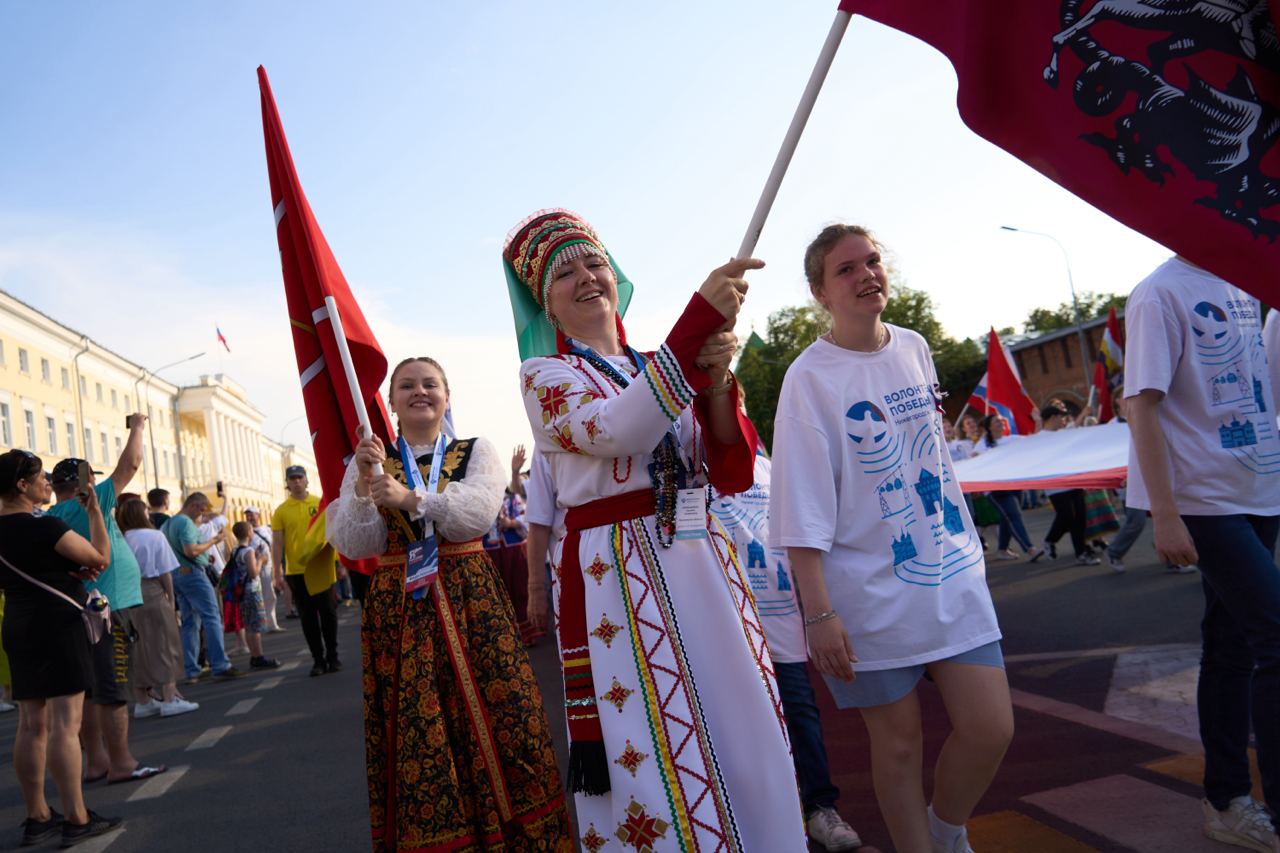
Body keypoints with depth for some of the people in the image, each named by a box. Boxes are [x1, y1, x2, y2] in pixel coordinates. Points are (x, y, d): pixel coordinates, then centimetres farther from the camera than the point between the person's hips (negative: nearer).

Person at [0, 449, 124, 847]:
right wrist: (94, 511, 2)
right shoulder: (46, 527, -16)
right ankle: (76, 819, -3)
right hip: (58, 627, -8)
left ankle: (37, 817, 17)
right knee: (65, 725, -6)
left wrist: (73, 570, 10)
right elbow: (101, 557, -7)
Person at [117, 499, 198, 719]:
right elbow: (165, 572, -6)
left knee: (139, 649, 11)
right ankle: (169, 699, 1)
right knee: (164, 645, 2)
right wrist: (171, 597, 3)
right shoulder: (155, 536, -5)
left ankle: (142, 701, 19)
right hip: (152, 594, -4)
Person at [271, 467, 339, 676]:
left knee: (328, 613, 5)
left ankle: (332, 656, 16)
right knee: (308, 617, 6)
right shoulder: (281, 511, 1)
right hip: (297, 571, 0)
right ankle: (318, 659, 14)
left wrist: (339, 562, -1)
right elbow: (277, 543, -1)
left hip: (322, 569, 0)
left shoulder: (321, 503, 2)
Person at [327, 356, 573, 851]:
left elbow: (478, 513, -14)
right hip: (398, 608, 1)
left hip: (471, 600, 0)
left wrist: (408, 497, -24)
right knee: (417, 737, 0)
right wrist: (363, 486, -18)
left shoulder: (477, 452, 6)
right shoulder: (370, 461, 8)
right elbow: (354, 546, -2)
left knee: (501, 722, -2)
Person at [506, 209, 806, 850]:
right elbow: (616, 431, -22)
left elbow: (733, 475, 4)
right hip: (616, 577, -5)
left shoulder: (662, 366, 14)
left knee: (745, 738, 10)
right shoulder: (544, 374, 0)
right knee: (657, 755, -1)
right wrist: (701, 315, -24)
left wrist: (715, 381, -12)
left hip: (702, 565, 5)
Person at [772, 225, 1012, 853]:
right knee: (899, 740, 5)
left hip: (953, 572, 5)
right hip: (872, 589, -5)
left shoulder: (915, 348, 6)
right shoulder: (810, 377, -12)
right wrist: (819, 612, -19)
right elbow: (803, 512, -15)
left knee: (991, 729, 4)